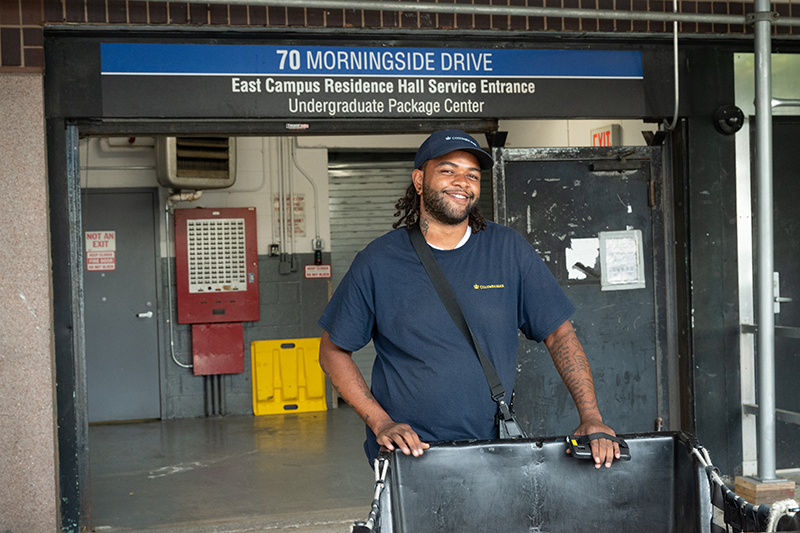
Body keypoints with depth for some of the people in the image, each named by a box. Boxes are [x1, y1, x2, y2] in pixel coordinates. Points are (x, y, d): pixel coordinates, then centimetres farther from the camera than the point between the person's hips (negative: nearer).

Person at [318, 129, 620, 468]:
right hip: (408, 454, -1)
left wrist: (591, 418, -6)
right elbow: (333, 351, 6)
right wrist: (381, 423, -6)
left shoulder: (509, 251, 3)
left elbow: (560, 335, 6)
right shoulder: (378, 263, -1)